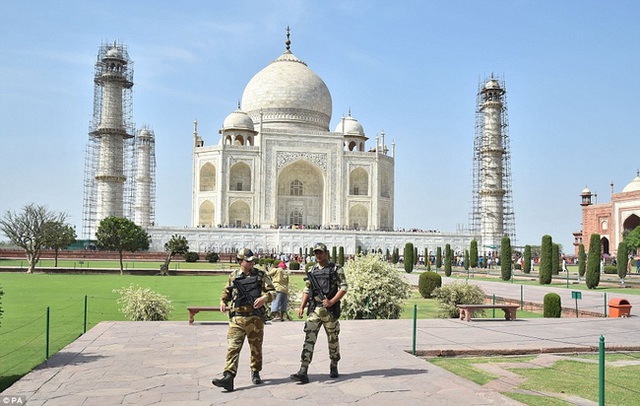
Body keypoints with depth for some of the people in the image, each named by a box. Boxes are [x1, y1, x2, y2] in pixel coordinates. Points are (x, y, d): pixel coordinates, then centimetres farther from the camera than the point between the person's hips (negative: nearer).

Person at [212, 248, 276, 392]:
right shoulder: (233, 276, 10)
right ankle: (228, 377, -18)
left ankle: (255, 372, 31)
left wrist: (265, 298, -16)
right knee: (233, 347, -11)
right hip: (236, 317, 0)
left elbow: (272, 291, 4)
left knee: (256, 347, 11)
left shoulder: (261, 275, 5)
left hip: (255, 317, 0)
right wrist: (223, 301, 4)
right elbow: (226, 292, 24)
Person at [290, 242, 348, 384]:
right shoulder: (311, 271, 12)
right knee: (309, 339, -8)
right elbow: (307, 290, 17)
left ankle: (334, 367, 31)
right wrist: (302, 306, 4)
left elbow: (343, 288, -6)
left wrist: (332, 301, -18)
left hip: (330, 310, -2)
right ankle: (303, 372, -12)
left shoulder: (336, 269, 0)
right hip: (314, 310, 3)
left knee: (333, 340, 10)